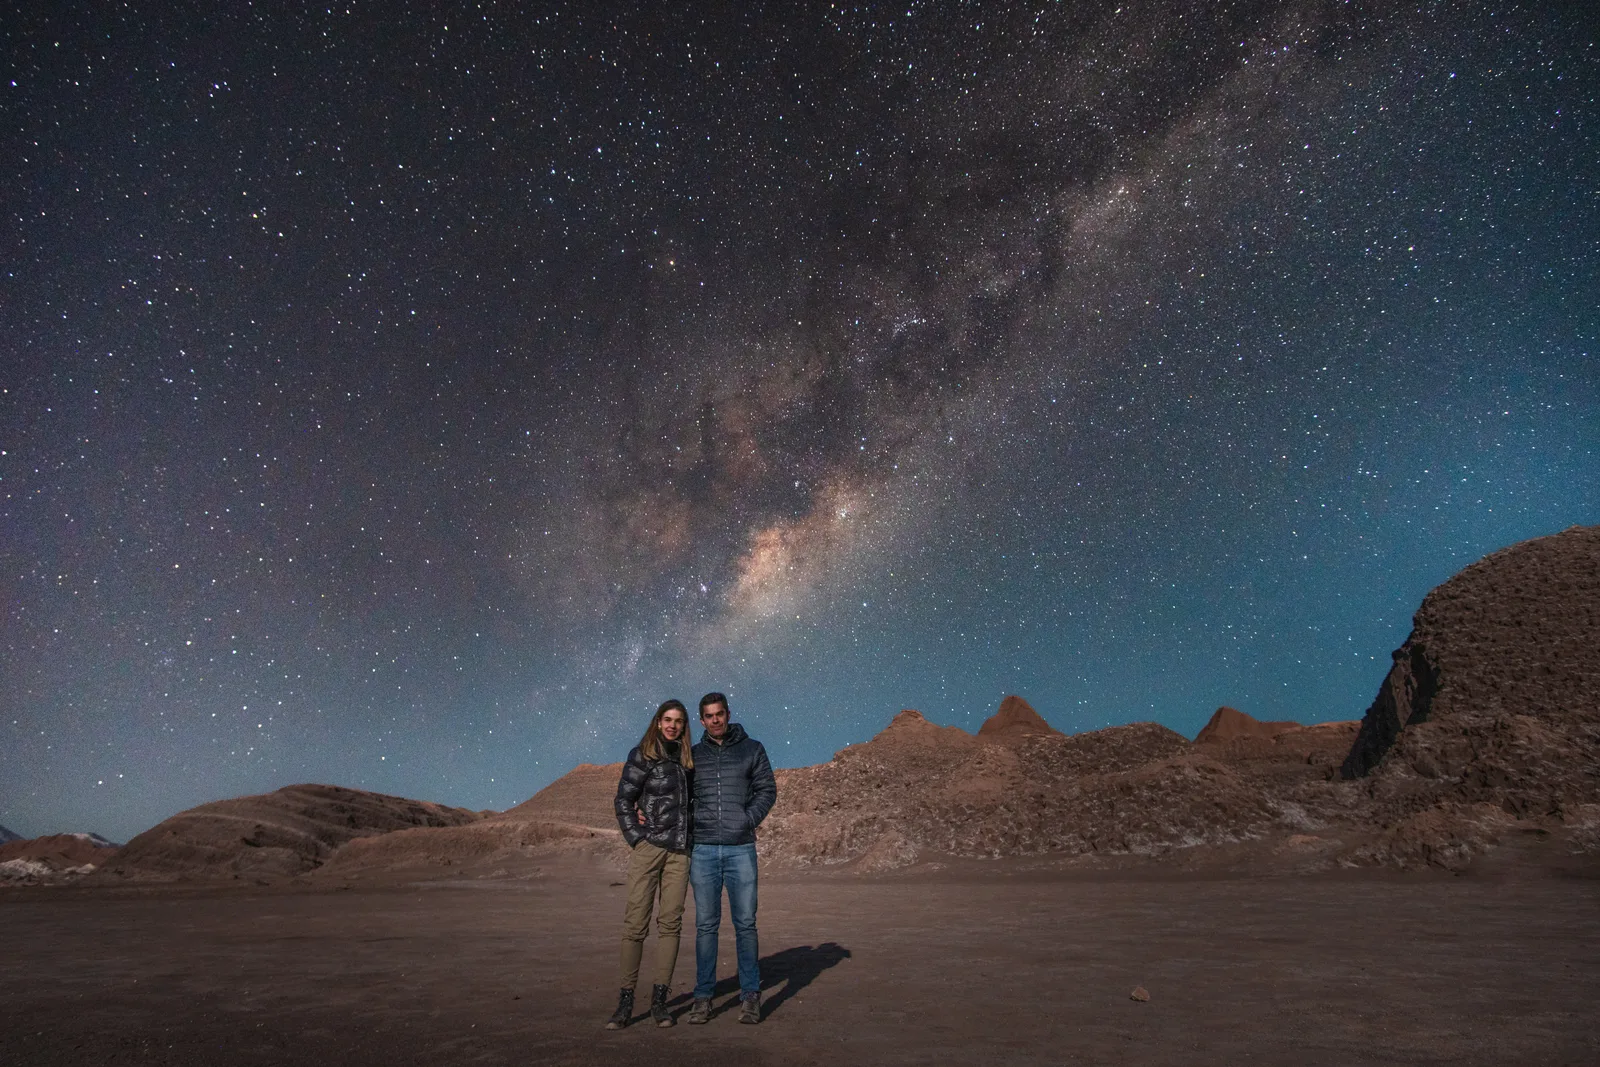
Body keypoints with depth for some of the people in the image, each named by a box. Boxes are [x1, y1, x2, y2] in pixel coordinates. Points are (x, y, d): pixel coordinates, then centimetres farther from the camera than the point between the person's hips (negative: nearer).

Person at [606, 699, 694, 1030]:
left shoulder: (689, 758, 13)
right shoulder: (642, 755, 1)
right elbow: (623, 800, -1)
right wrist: (636, 840, -7)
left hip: (680, 850, 4)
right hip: (649, 845, -4)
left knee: (670, 922, 3)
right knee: (635, 922, -4)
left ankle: (659, 999, 11)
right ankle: (626, 1000, 5)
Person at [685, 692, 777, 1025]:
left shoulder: (752, 749, 5)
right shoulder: (694, 755, 10)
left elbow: (767, 789, 4)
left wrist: (747, 819, -8)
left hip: (741, 849, -1)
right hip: (703, 850, 1)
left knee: (745, 923, 2)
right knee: (706, 925, 5)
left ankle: (750, 996, 12)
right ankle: (703, 996, 14)